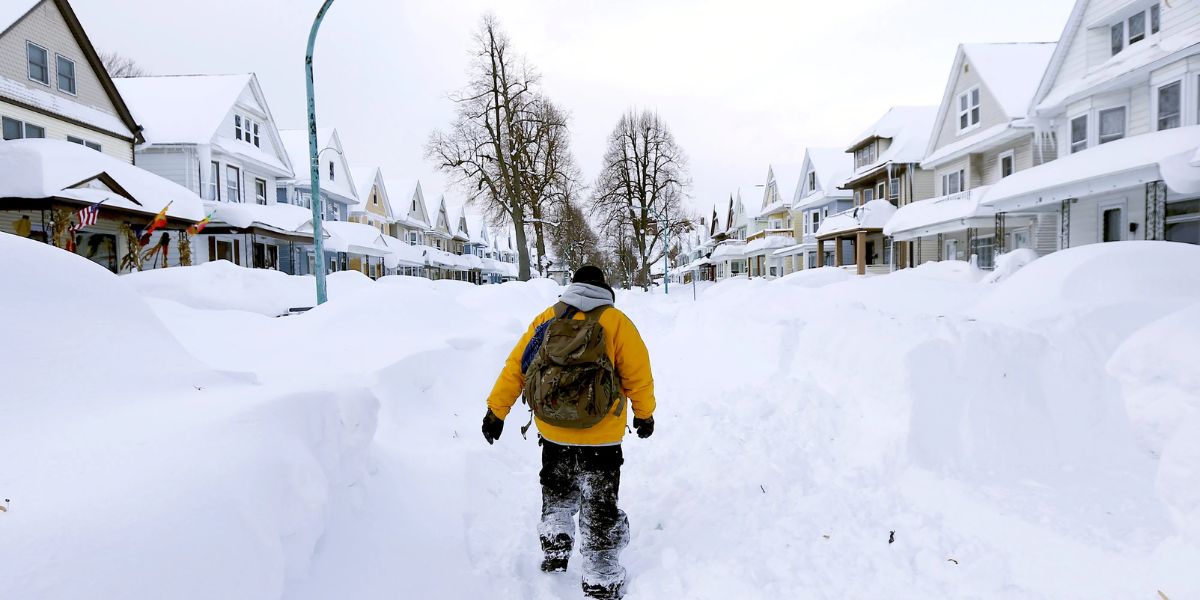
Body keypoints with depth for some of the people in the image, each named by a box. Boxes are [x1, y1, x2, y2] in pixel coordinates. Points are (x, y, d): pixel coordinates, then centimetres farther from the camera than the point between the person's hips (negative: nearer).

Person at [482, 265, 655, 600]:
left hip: (552, 431, 3)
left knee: (557, 493, 27)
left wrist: (496, 410, 7)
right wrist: (645, 415, 10)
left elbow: (515, 367, 0)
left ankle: (554, 554, 35)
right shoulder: (615, 322, -8)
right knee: (601, 507, 11)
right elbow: (638, 375, -5)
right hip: (600, 436, -3)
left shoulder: (546, 319, 1)